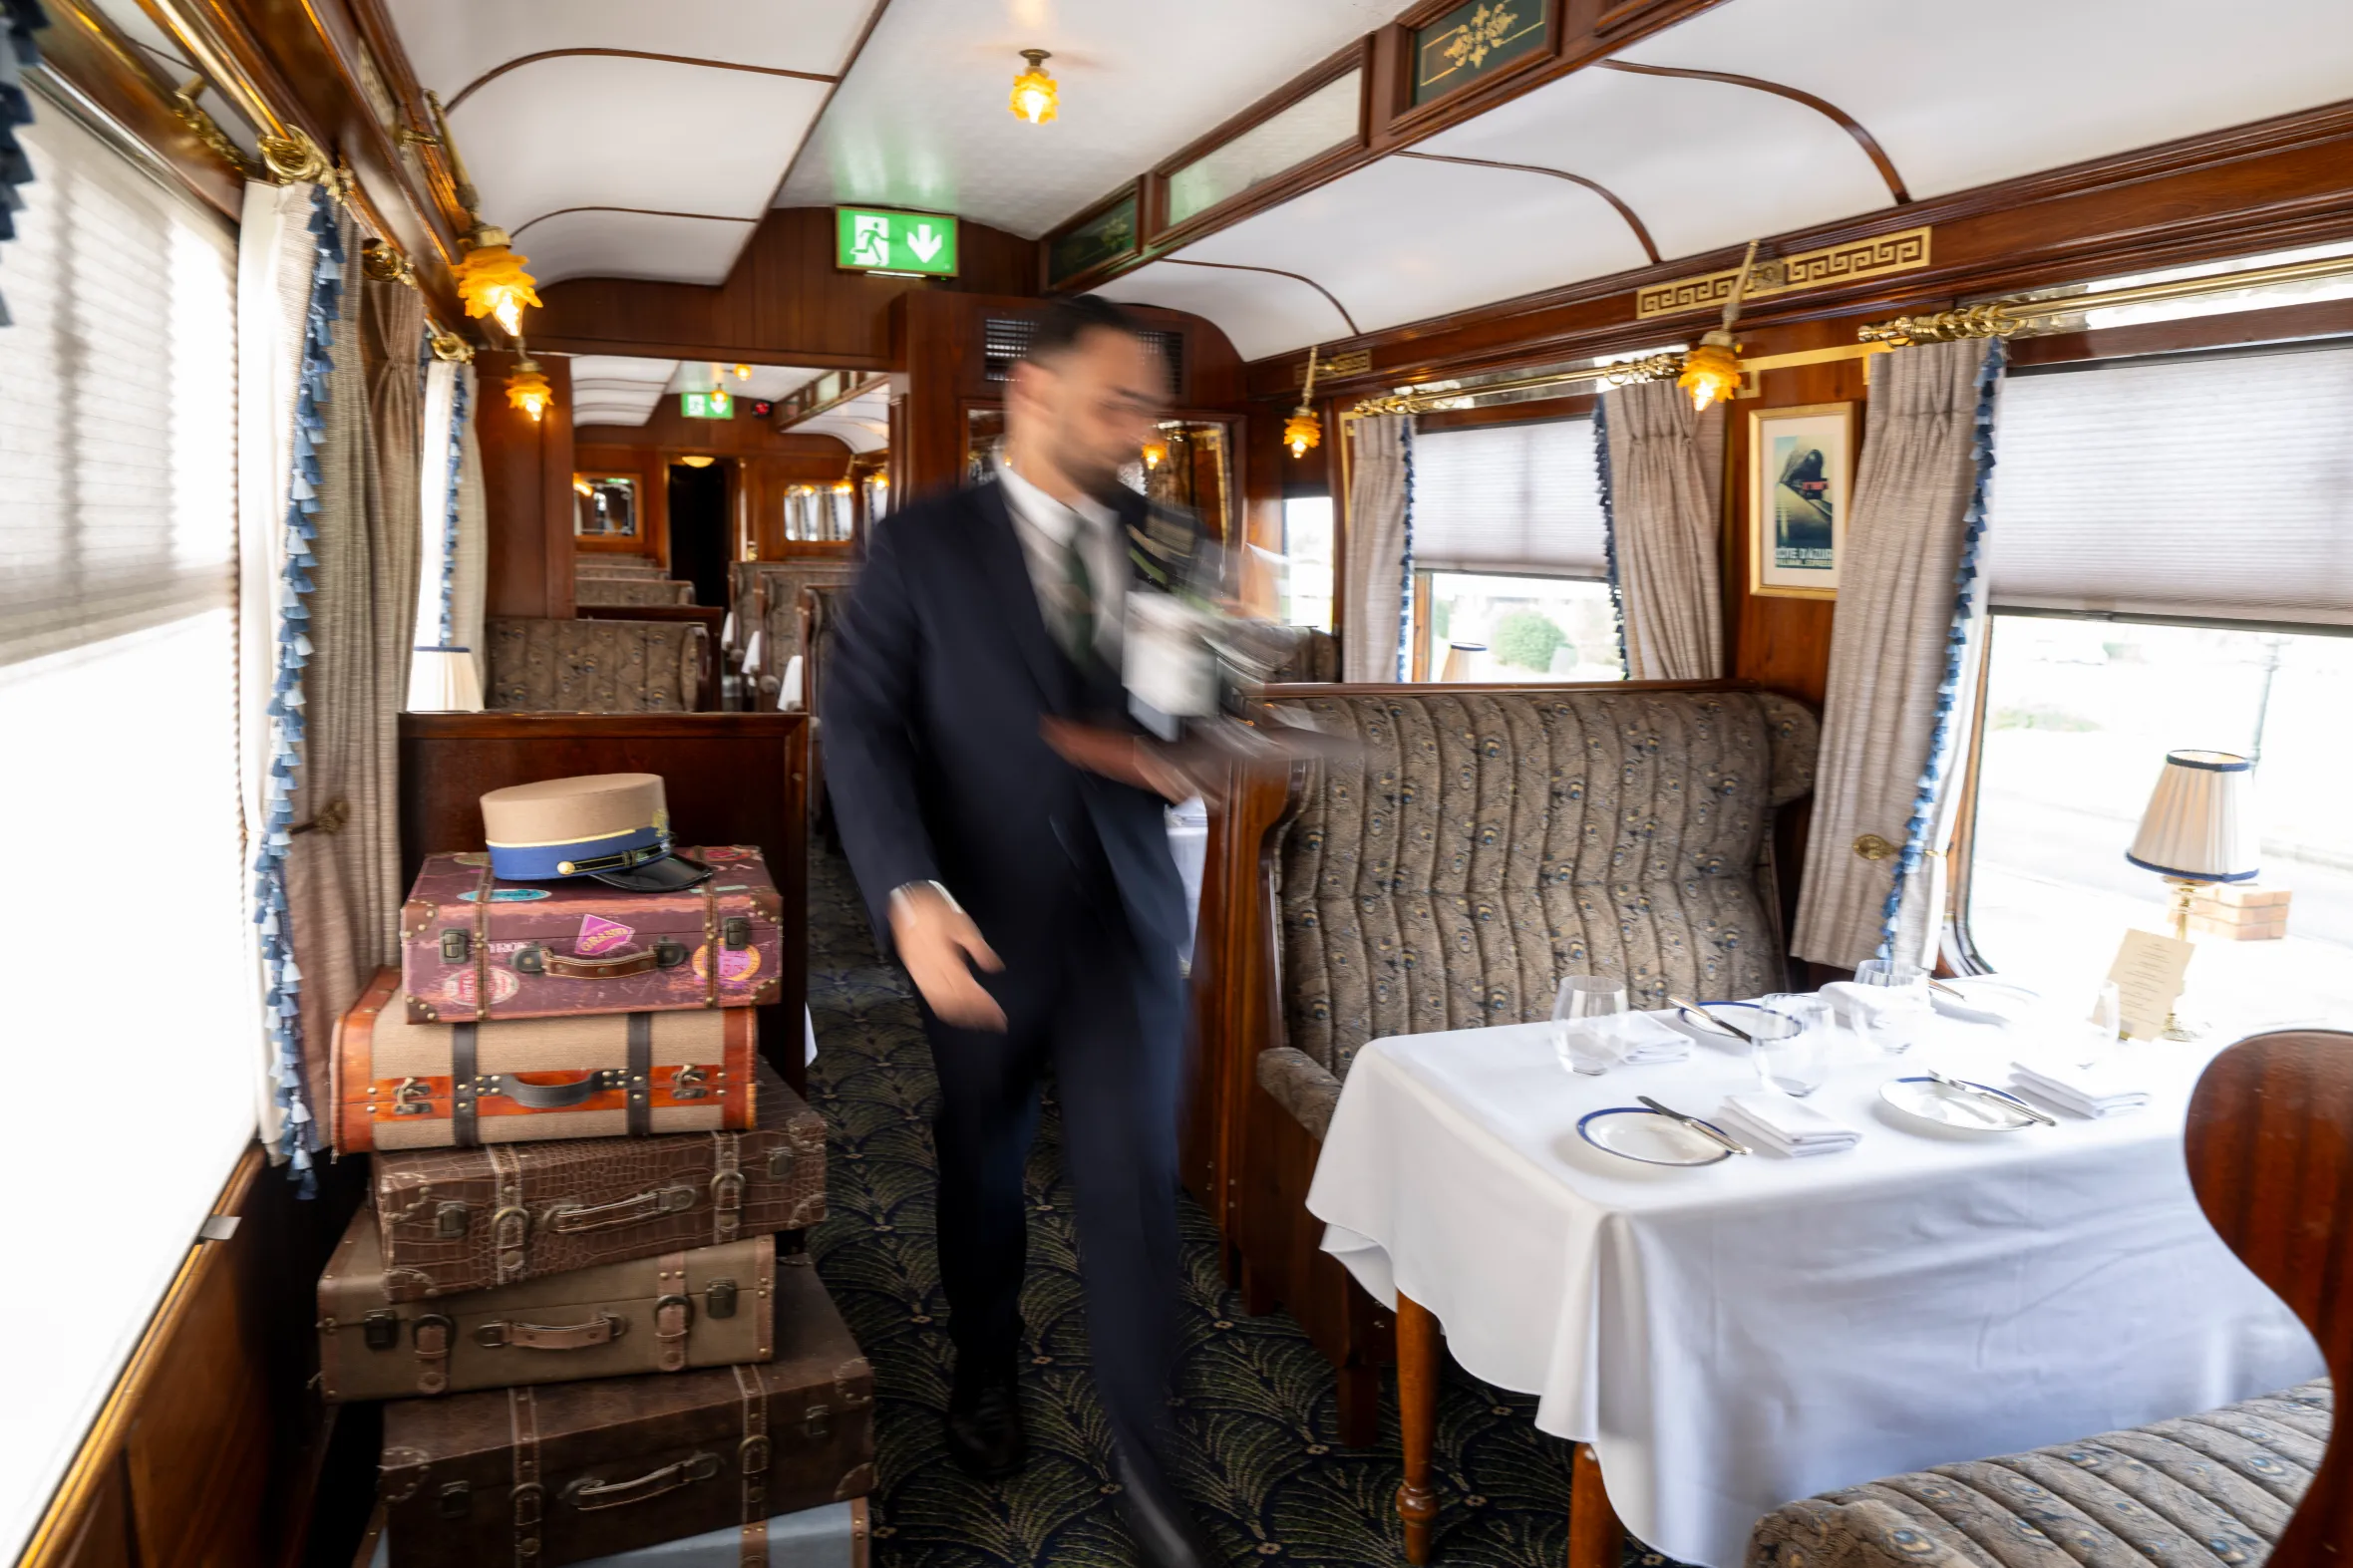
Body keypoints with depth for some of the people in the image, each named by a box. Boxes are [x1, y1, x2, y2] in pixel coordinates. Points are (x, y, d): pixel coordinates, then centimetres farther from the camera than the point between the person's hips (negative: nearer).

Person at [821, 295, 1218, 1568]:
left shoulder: (1171, 551, 5)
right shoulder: (920, 546, -4)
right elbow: (860, 725, -11)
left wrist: (1184, 757, -12)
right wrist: (910, 895, -24)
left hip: (1126, 915, 1)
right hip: (984, 923, -1)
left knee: (1133, 1180, 0)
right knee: (981, 1166, 18)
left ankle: (1143, 1460, 19)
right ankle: (985, 1369, 45)